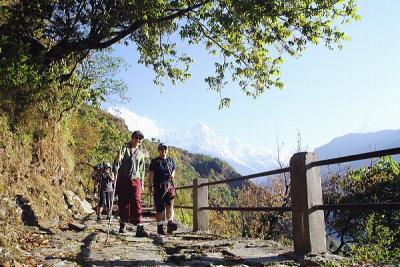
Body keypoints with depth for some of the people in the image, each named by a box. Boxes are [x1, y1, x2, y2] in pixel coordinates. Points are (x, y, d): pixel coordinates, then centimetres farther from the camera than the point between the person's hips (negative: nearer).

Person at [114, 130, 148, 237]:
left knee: (137, 203, -12)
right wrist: (118, 159, -29)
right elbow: (117, 164, -6)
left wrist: (142, 183, 15)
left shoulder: (141, 154, 16)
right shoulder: (125, 149, 5)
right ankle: (122, 225, 21)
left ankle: (140, 228, -18)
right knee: (123, 203, 4)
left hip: (135, 181, 1)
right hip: (123, 180, -1)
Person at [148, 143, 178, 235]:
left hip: (169, 184, 2)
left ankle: (170, 223, -20)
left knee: (170, 204, -15)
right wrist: (150, 185, -3)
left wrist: (172, 175, 3)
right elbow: (151, 174, 3)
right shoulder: (155, 161, 7)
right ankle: (159, 227, 11)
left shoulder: (171, 161, 16)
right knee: (159, 208, 2)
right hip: (158, 186, -2)